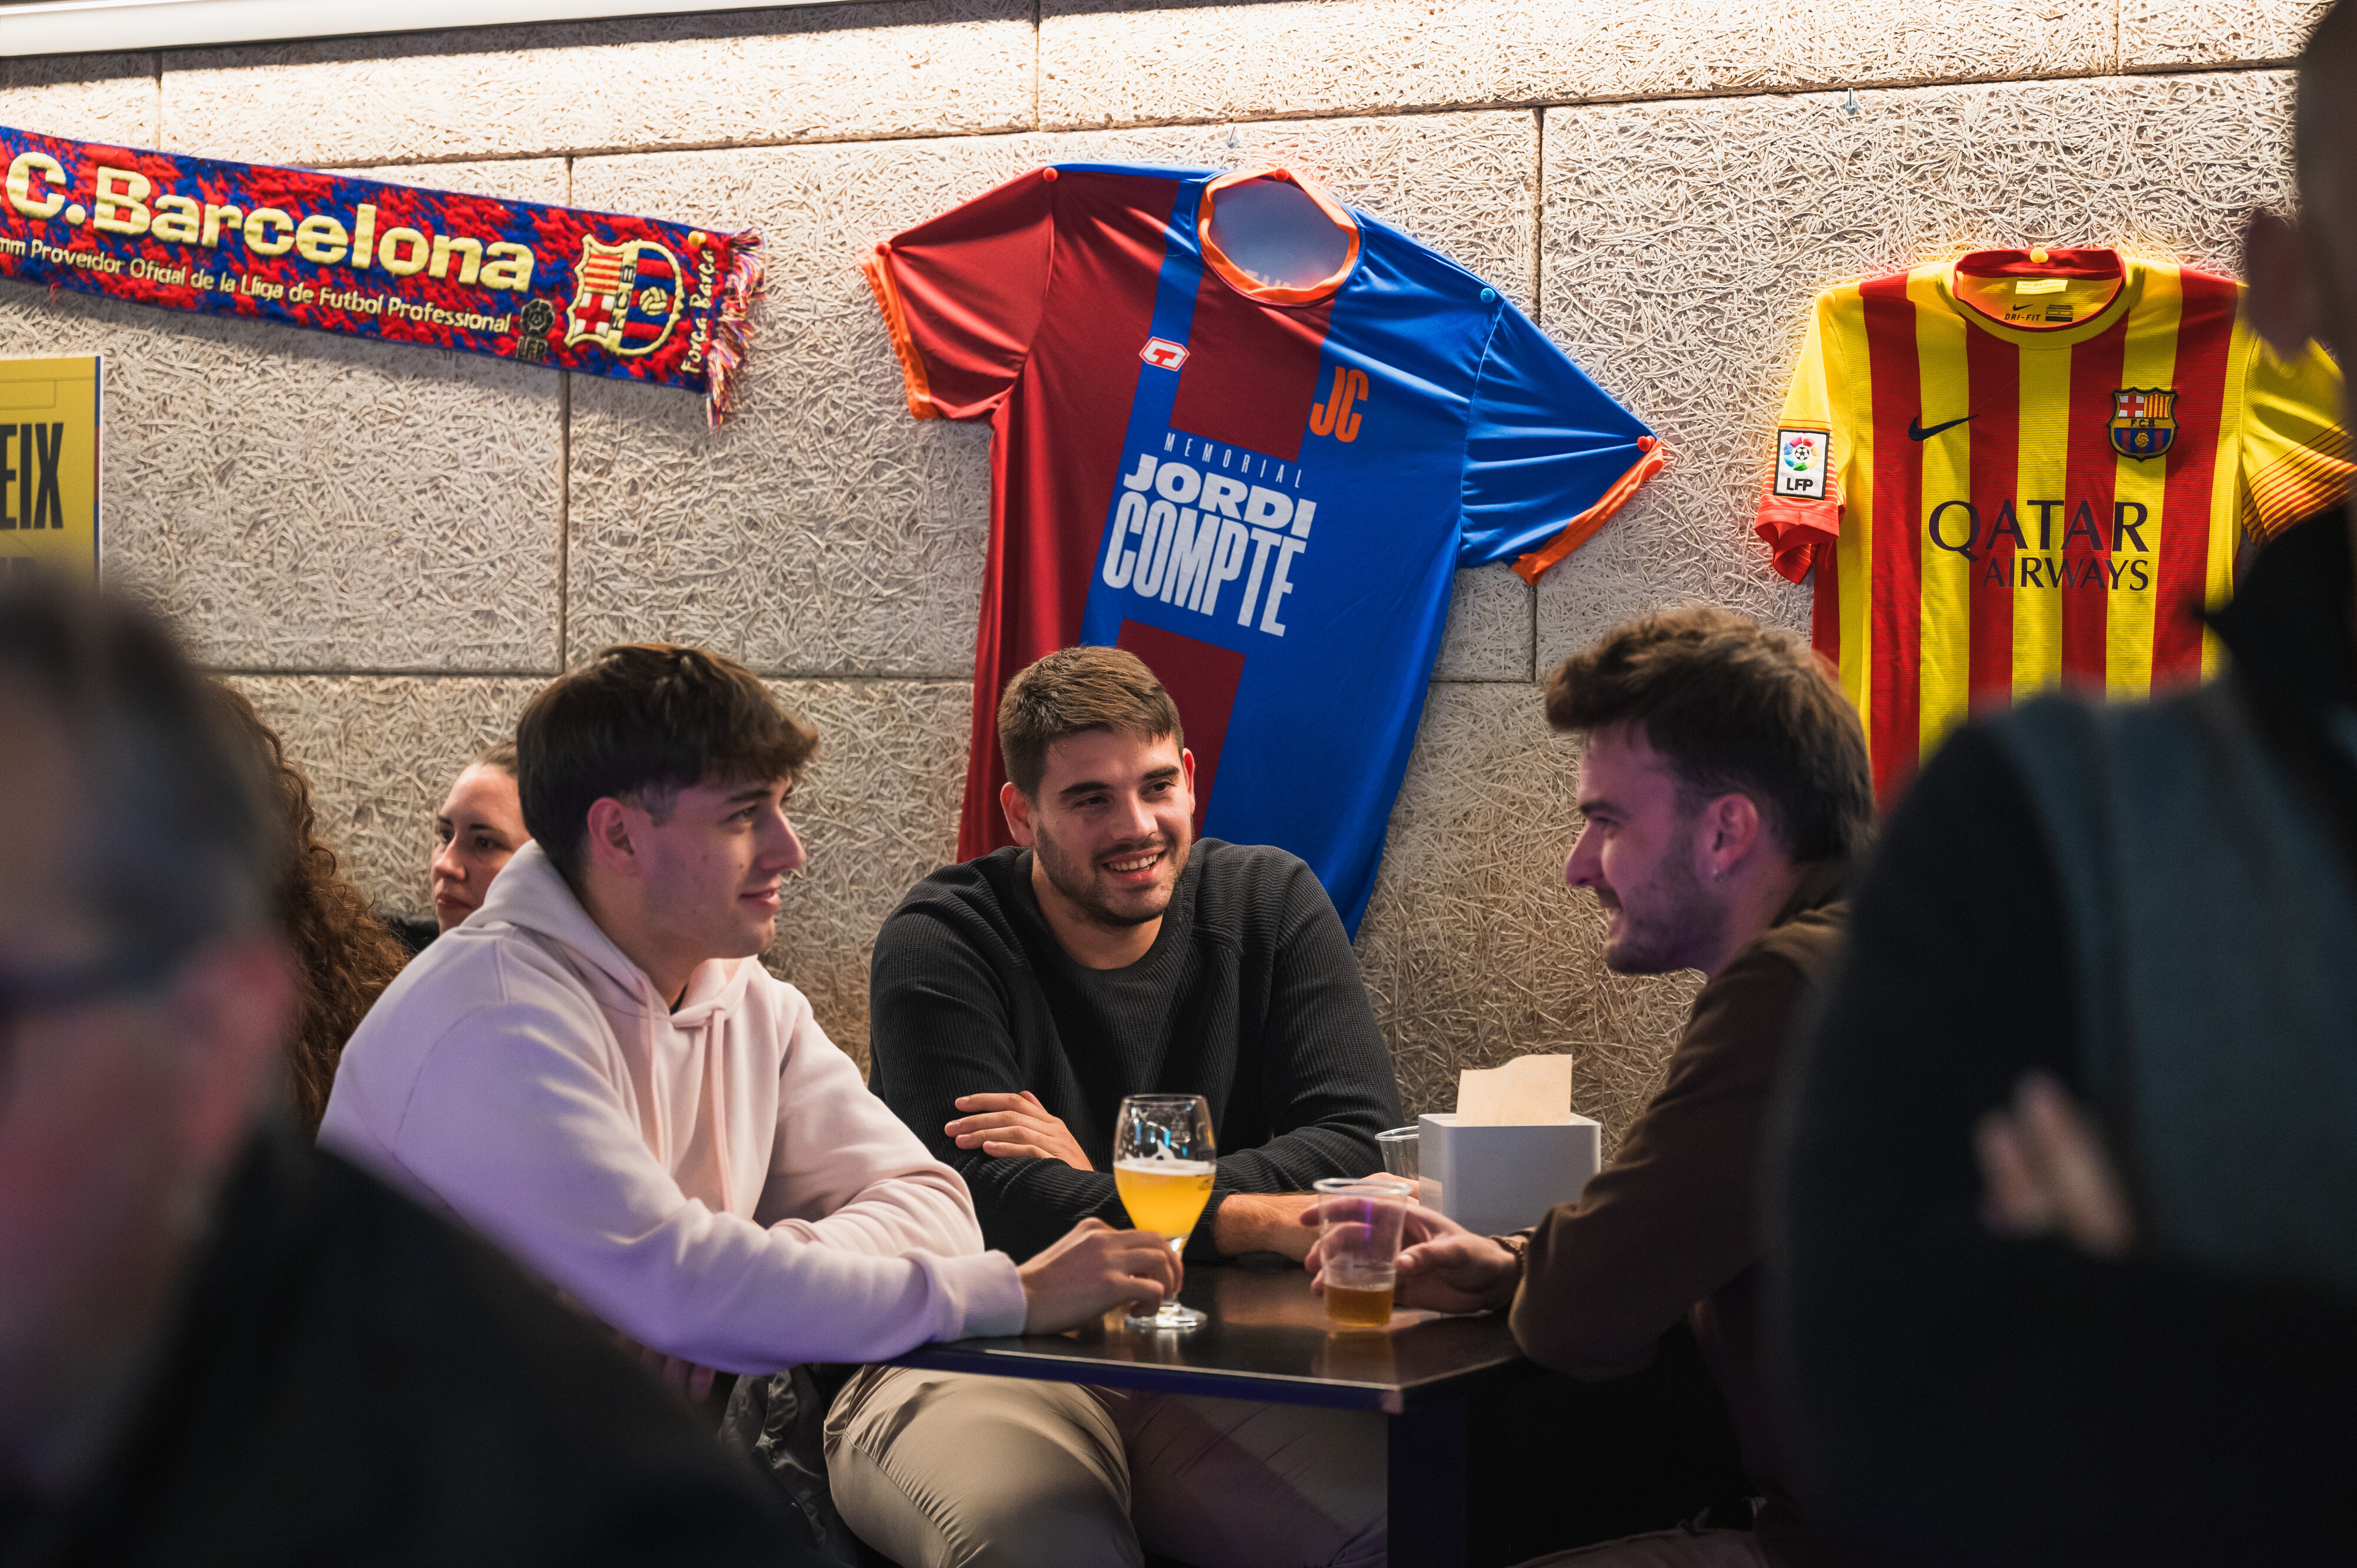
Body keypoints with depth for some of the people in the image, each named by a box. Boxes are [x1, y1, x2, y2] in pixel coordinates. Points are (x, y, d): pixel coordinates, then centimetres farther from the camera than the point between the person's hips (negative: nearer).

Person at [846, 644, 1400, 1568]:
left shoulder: (1271, 903, 7)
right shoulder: (941, 945, -4)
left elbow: (1363, 1147, -3)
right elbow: (991, 1208, -17)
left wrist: (1101, 1185, -12)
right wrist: (1270, 1221, -21)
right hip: (973, 1370, -3)